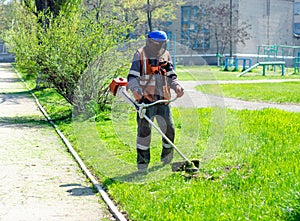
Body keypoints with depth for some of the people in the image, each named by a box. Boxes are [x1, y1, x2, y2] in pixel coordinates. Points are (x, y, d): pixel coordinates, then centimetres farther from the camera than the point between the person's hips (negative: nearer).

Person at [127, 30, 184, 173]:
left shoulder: (166, 55, 12)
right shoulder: (140, 55, -1)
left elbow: (171, 76, 13)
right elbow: (132, 76, -7)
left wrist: (176, 86, -9)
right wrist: (135, 89, -28)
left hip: (163, 99, 4)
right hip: (145, 99, -4)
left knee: (169, 129, 4)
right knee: (144, 129, -11)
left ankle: (166, 156, 28)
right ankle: (142, 163, -3)